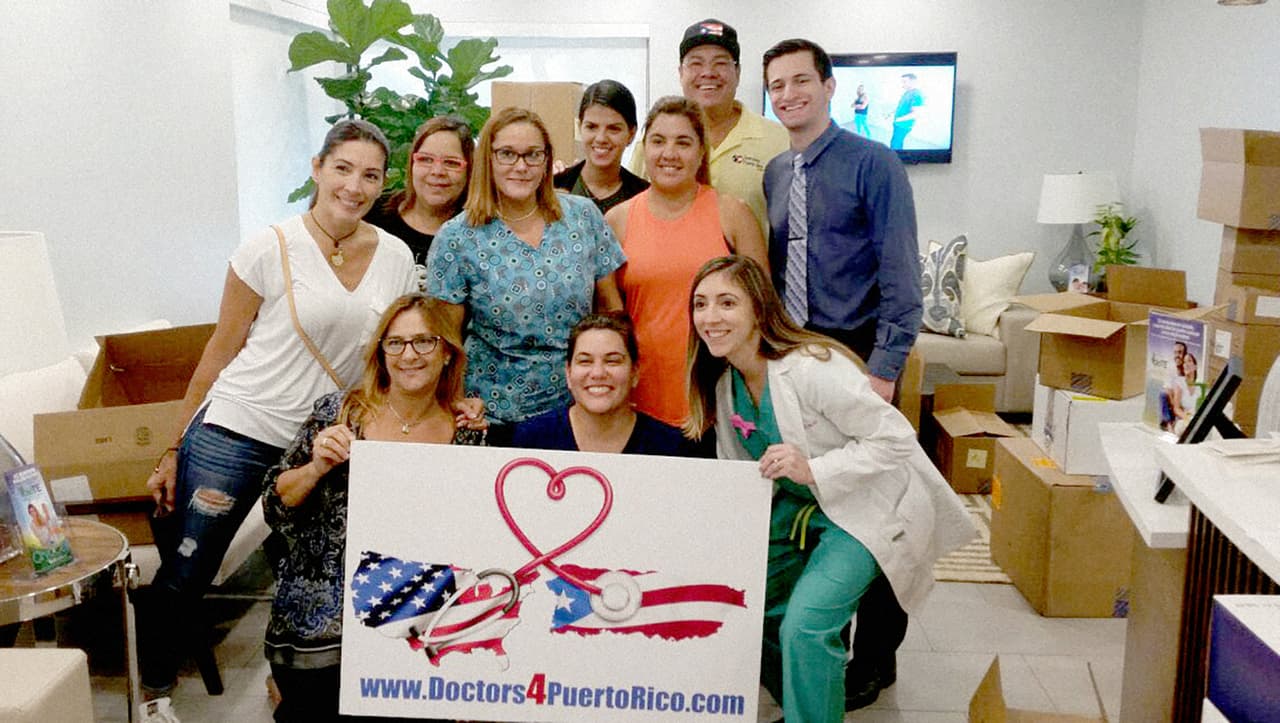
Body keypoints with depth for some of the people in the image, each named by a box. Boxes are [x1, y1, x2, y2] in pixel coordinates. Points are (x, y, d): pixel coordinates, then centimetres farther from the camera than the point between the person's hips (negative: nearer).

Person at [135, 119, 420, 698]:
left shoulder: (396, 258, 3)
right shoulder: (271, 249, -7)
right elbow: (221, 351, -2)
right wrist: (175, 450, 0)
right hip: (234, 433, -3)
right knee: (180, 580, 4)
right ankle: (147, 689, 28)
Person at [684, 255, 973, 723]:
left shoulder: (812, 369, -28)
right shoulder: (724, 380, -2)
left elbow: (897, 438, -25)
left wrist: (812, 470, -32)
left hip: (866, 508, -8)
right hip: (800, 504, 9)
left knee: (805, 626, -24)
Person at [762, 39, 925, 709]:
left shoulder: (872, 164, -8)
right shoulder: (773, 175, 10)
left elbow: (900, 275, -13)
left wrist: (883, 369, -19)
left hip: (856, 354, -6)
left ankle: (875, 658, 19)